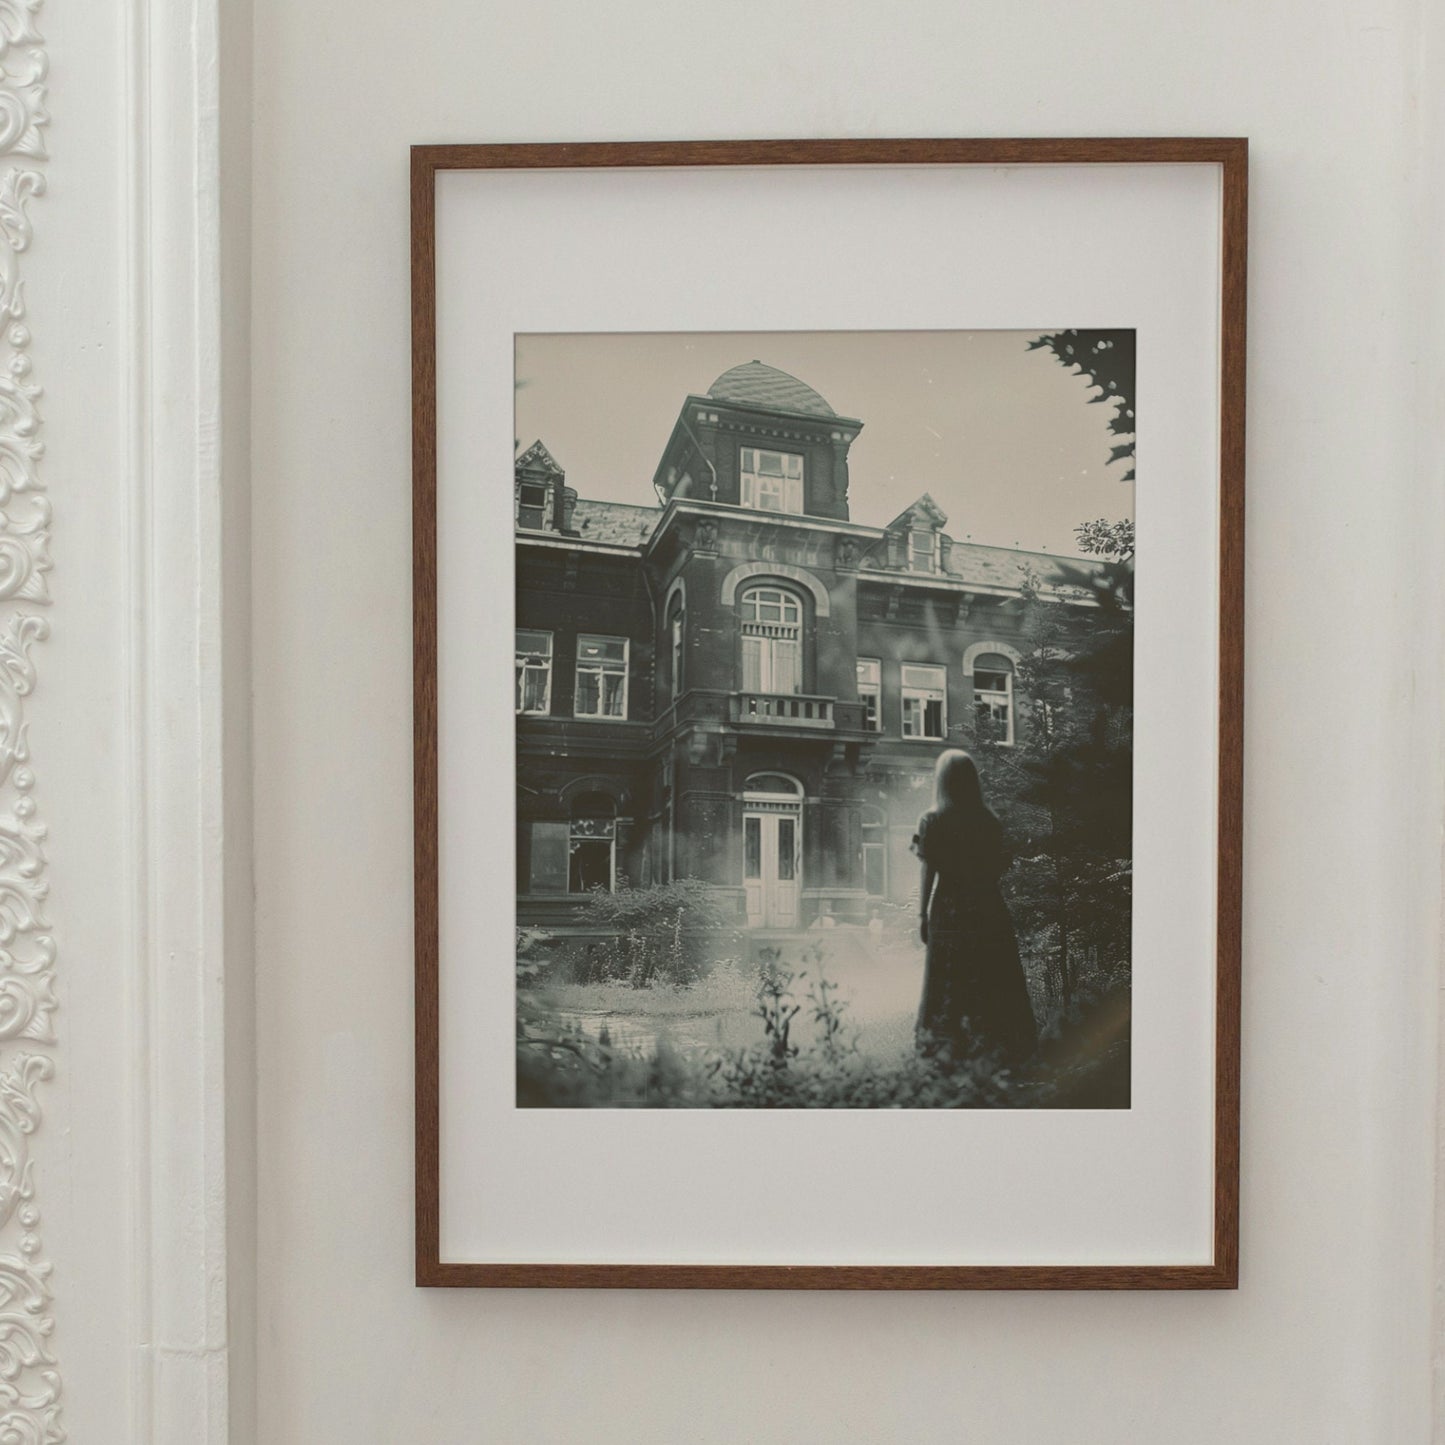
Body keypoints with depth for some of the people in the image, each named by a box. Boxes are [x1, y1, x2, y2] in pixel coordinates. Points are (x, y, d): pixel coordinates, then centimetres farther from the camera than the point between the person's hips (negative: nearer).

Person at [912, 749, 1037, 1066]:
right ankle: (1002, 1044, 11)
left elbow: (928, 873, -7)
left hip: (948, 909, -2)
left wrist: (922, 914, 0)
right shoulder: (988, 821, 0)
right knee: (993, 978, 9)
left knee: (948, 977, 6)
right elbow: (1000, 865, 1)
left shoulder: (932, 821, -7)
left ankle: (947, 1043, 6)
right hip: (987, 908, 2)